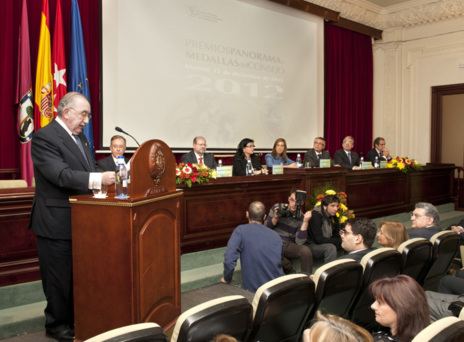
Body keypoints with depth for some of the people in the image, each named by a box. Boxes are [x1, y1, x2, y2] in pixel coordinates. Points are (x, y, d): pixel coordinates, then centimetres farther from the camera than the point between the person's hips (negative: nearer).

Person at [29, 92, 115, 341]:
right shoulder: (44, 137, -17)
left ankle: (75, 319, 35)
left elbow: (90, 169, 15)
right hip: (57, 221, -9)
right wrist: (98, 179, -37)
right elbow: (61, 174, -28)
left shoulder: (79, 137, 12)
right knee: (59, 276, 5)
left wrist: (112, 175, -3)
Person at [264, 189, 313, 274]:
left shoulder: (301, 218, 1)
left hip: (289, 246, 1)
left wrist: (305, 222, -16)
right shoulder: (277, 208, 1)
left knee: (306, 250, -32)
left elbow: (299, 242, -10)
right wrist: (276, 218, -14)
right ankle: (291, 271, -11)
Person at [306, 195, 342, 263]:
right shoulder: (315, 215, -21)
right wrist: (340, 241, -25)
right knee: (331, 247, -33)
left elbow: (336, 236, 4)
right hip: (311, 245, -8)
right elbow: (318, 239, -27)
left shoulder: (334, 217, 3)